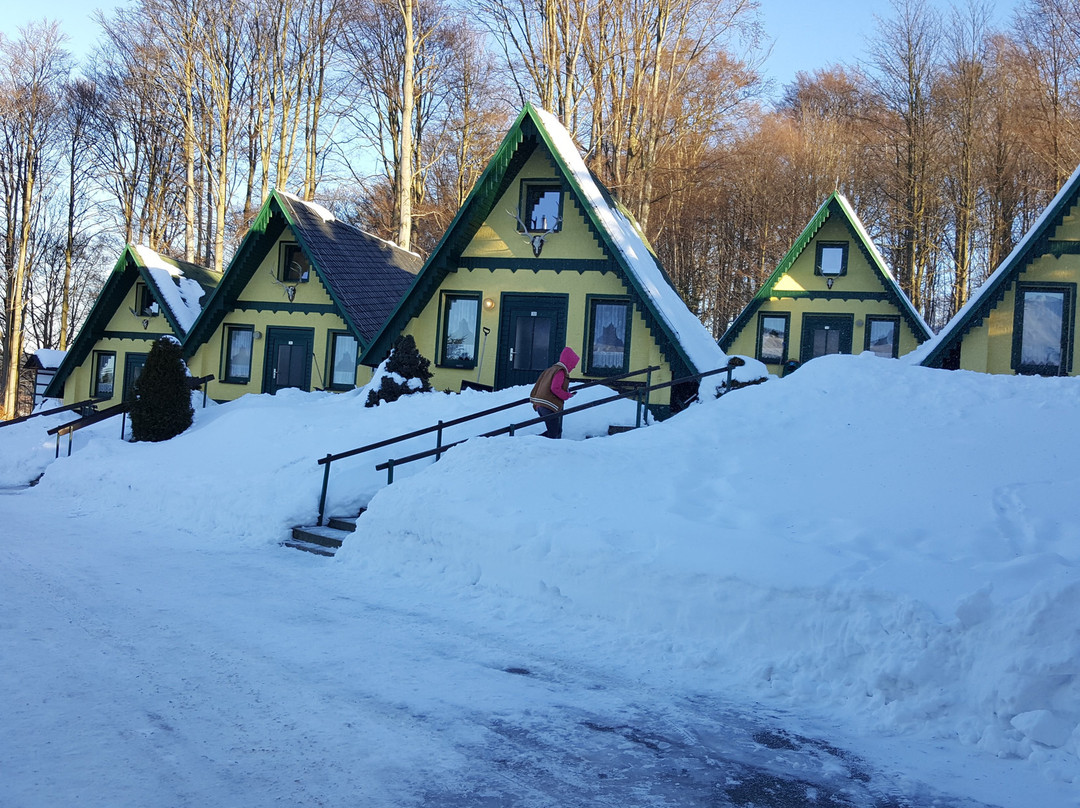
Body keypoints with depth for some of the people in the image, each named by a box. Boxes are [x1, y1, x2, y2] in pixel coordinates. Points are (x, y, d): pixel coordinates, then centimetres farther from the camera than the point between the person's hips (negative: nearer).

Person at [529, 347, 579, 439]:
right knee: (553, 434, -5)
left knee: (558, 431, 15)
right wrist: (567, 395, -8)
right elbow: (555, 388, -20)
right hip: (550, 407, -9)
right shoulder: (561, 371, -8)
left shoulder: (552, 369, 21)